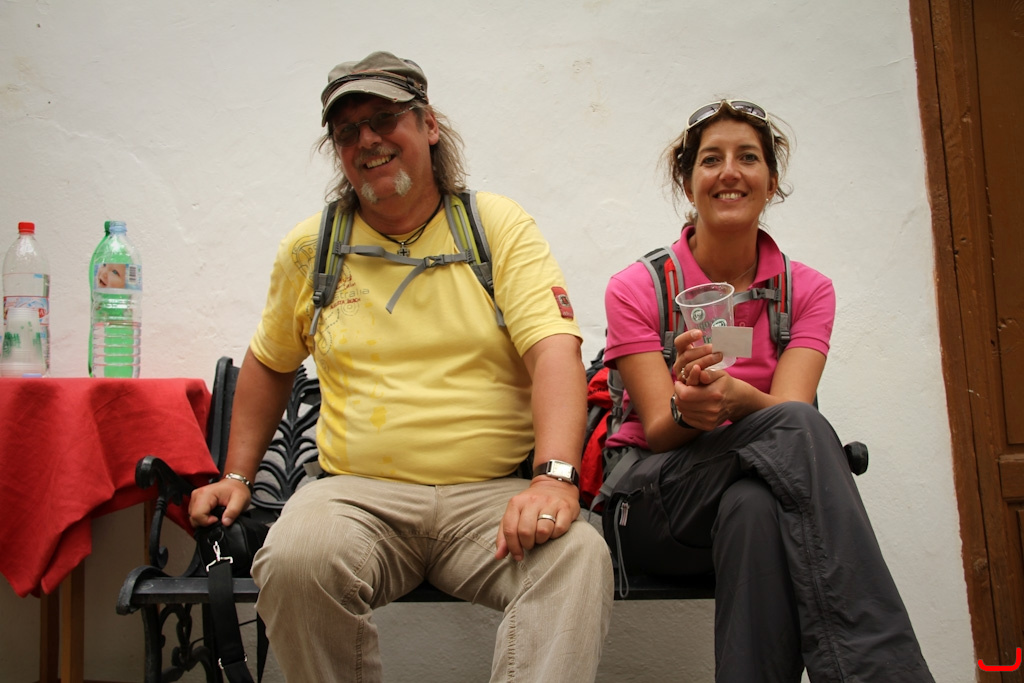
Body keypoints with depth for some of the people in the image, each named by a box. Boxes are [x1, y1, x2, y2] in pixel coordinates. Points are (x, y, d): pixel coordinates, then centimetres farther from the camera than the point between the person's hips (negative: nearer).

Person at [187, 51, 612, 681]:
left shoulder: (501, 226, 4)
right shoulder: (309, 247, 12)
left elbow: (553, 349, -9)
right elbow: (269, 364, 26)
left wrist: (555, 475, -25)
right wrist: (237, 476, 16)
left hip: (492, 494, -2)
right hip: (360, 493, 2)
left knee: (577, 555, -32)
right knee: (296, 559, -30)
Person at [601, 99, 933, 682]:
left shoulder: (808, 291, 5)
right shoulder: (638, 288, -2)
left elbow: (787, 406, -13)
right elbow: (658, 431, -9)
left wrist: (735, 398, -37)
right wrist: (687, 411, -35)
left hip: (759, 493, 2)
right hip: (653, 501, -2)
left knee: (752, 509, -39)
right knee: (795, 429, -34)